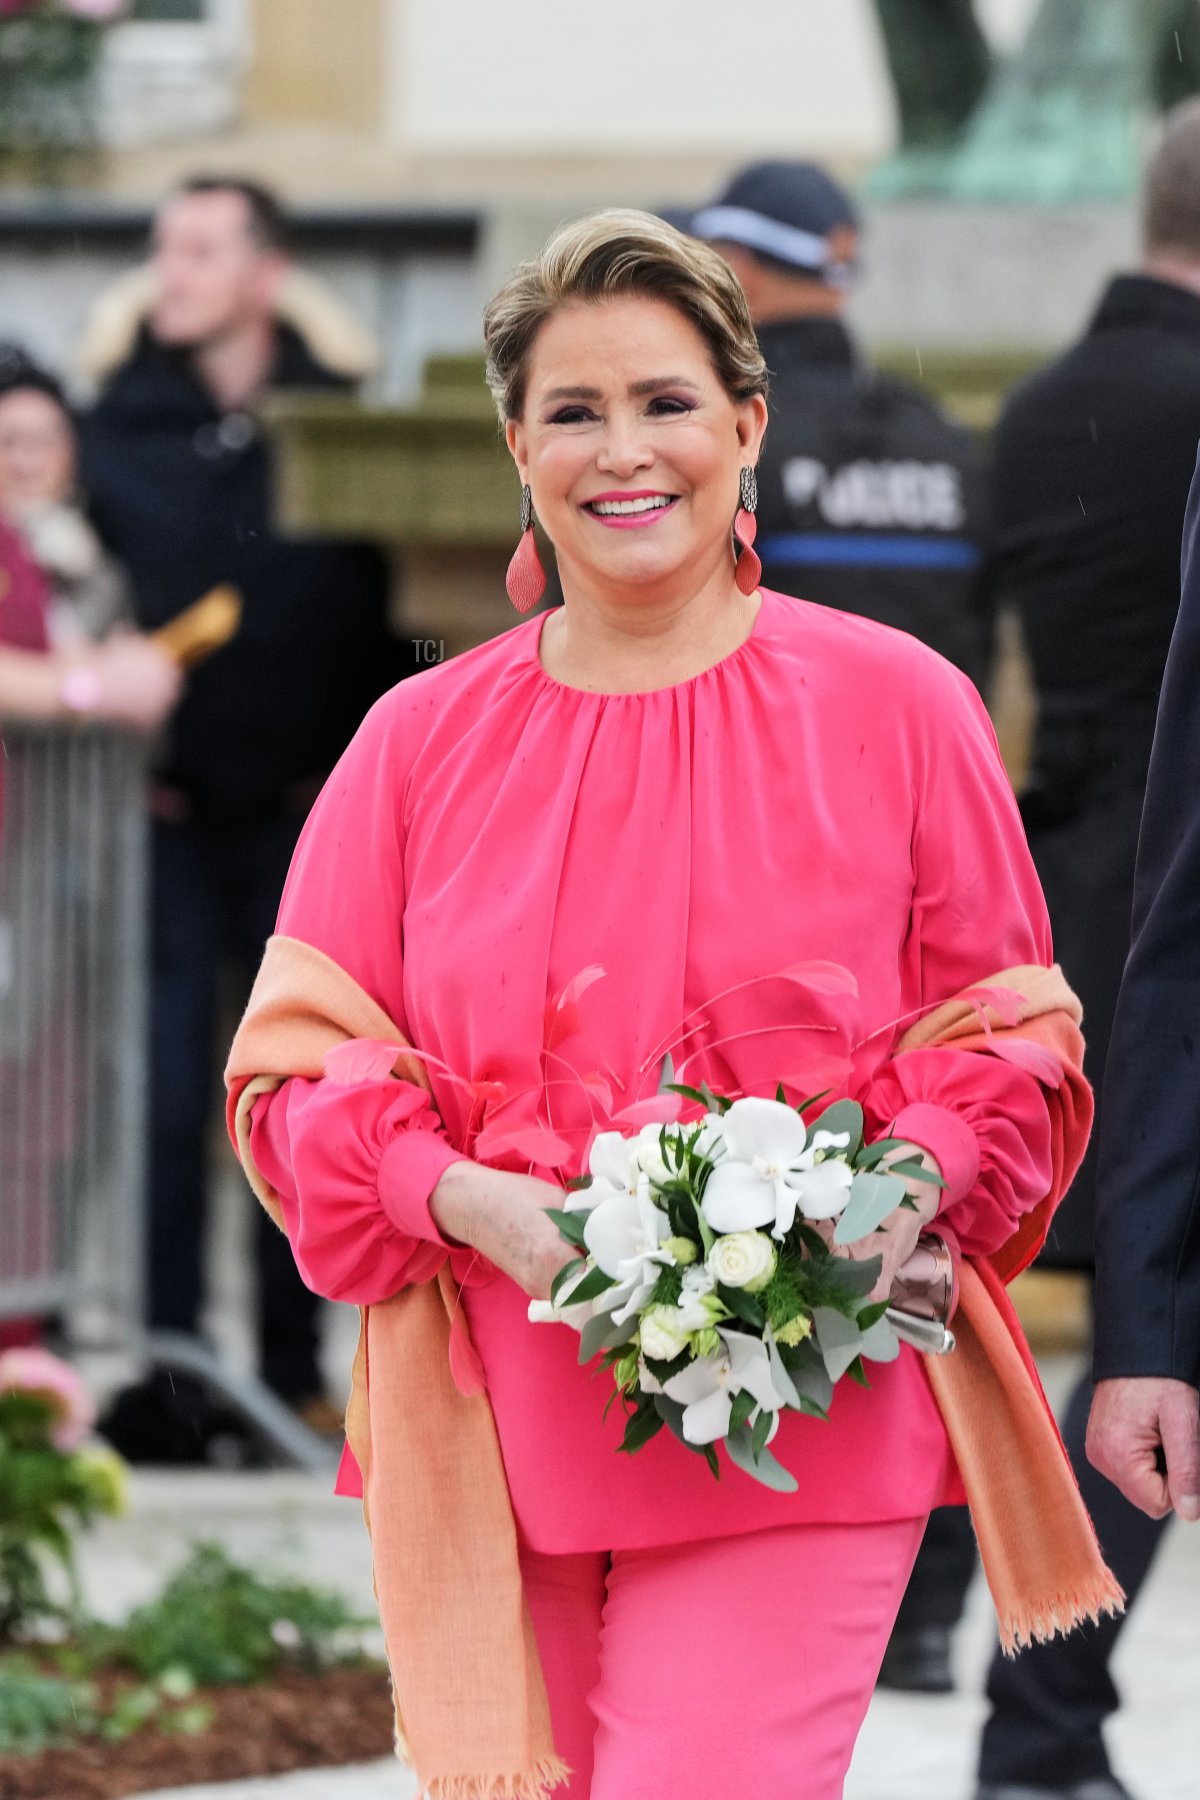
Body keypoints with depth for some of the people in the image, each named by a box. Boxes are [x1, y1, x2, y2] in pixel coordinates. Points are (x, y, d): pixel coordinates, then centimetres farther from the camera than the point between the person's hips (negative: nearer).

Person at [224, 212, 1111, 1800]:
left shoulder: (897, 706, 2)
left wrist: (908, 1192, -13)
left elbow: (1010, 1038, 8)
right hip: (488, 1449, 3)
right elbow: (298, 1069, 8)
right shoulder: (422, 742, 8)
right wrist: (469, 1201, -12)